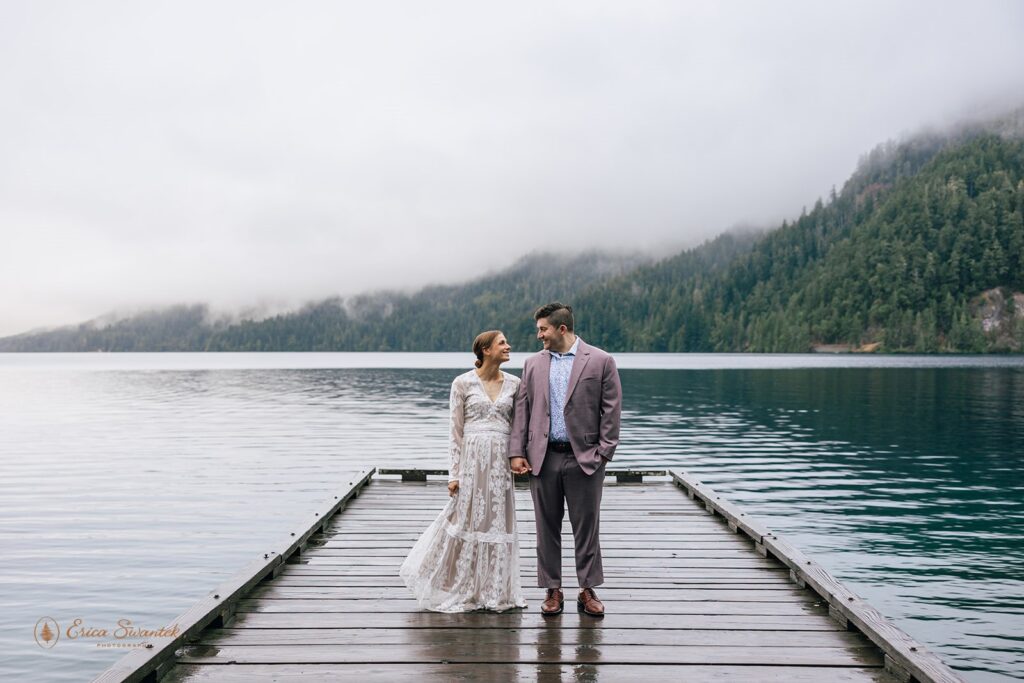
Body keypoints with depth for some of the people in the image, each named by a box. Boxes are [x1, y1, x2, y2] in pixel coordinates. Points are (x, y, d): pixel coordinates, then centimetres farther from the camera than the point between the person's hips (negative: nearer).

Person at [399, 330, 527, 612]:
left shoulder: (514, 384, 6)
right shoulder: (463, 383, -3)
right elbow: (456, 430, -2)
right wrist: (454, 473, -5)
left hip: (501, 461, 3)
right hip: (472, 456, -3)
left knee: (498, 522, 7)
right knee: (465, 520, 2)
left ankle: (494, 591, 20)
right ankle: (458, 590, 19)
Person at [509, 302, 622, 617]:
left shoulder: (601, 361, -2)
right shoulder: (533, 364, 9)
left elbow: (612, 410, -2)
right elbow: (522, 409, 8)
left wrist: (603, 453, -7)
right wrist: (516, 452, 1)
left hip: (584, 458, -3)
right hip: (543, 458, 3)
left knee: (586, 528, 4)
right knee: (547, 528, 8)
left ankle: (588, 591, 16)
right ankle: (553, 591, 18)